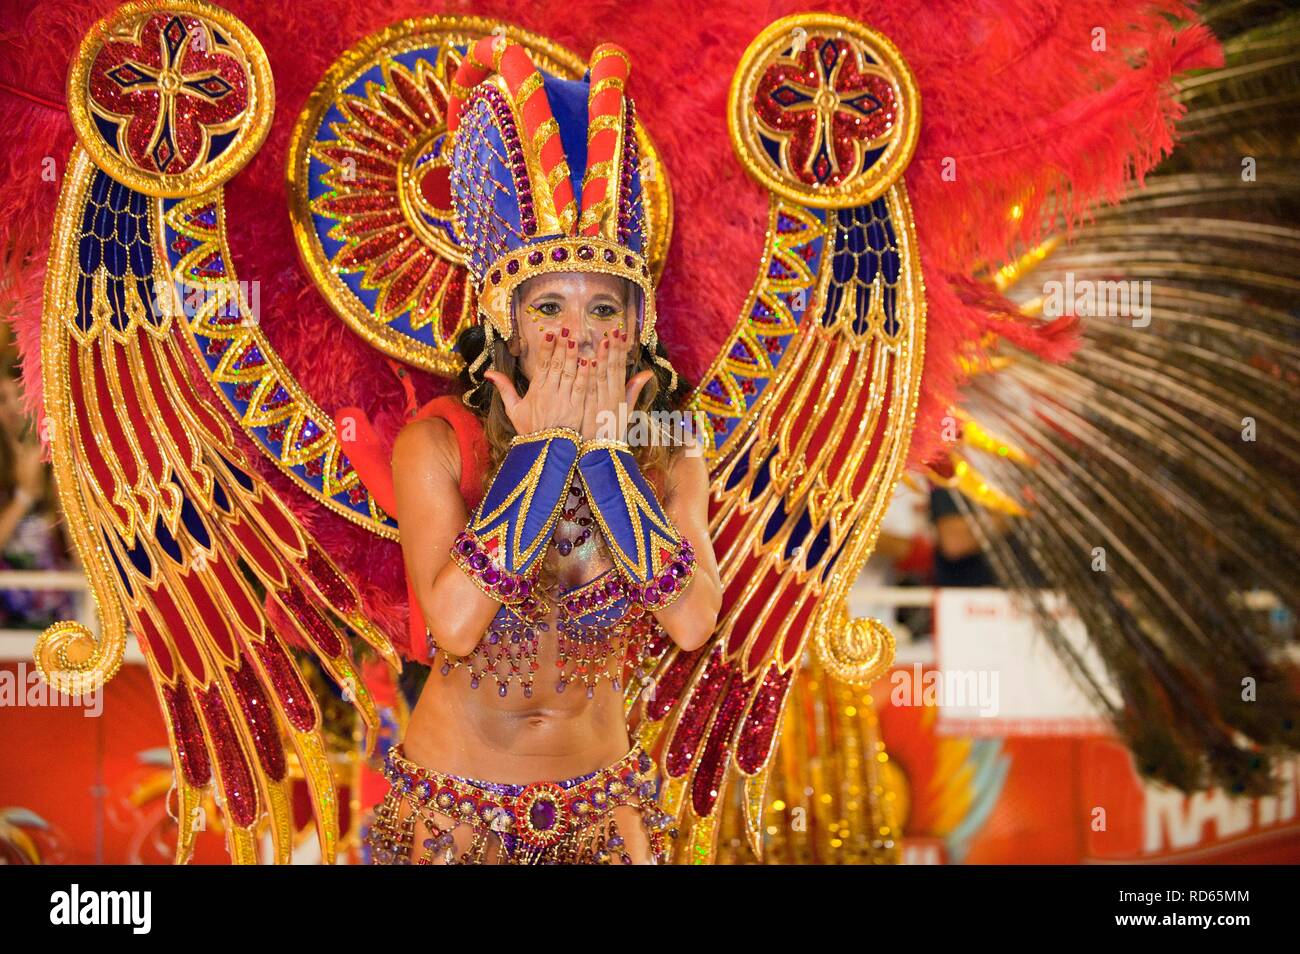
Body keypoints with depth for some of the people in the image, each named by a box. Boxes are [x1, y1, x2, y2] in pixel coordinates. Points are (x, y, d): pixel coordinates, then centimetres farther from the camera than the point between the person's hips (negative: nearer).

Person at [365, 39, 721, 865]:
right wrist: (541, 449, -23)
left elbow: (694, 624, -20)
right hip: (453, 802, -2)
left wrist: (605, 456, -20)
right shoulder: (437, 445, -13)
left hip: (600, 797, 2)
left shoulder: (667, 456, -6)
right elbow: (454, 623, -26)